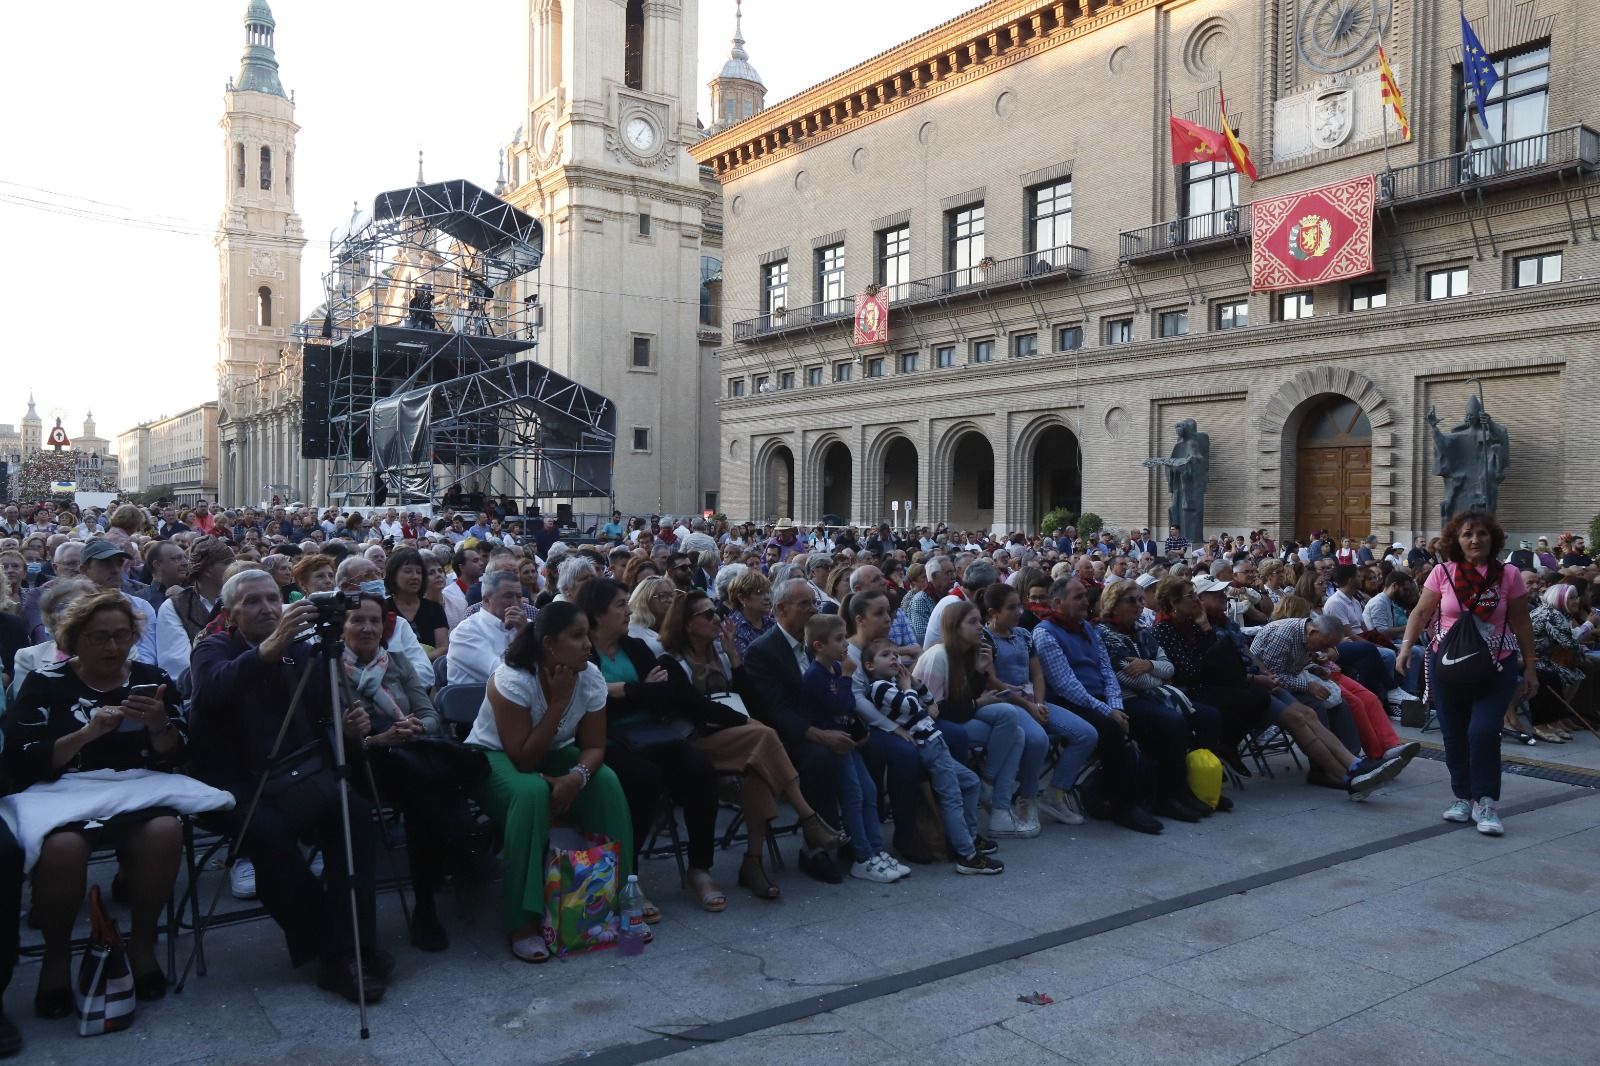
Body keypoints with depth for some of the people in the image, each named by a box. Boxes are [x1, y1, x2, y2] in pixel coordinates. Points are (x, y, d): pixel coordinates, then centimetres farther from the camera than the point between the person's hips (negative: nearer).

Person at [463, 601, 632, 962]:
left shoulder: (590, 677, -15)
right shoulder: (512, 679, -30)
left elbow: (594, 746, -10)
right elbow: (523, 760, -30)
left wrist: (576, 777, -32)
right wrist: (559, 702, -33)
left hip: (551, 755, 5)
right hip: (493, 757, -5)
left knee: (606, 783, -23)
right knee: (531, 793, -37)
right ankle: (522, 921, -27)